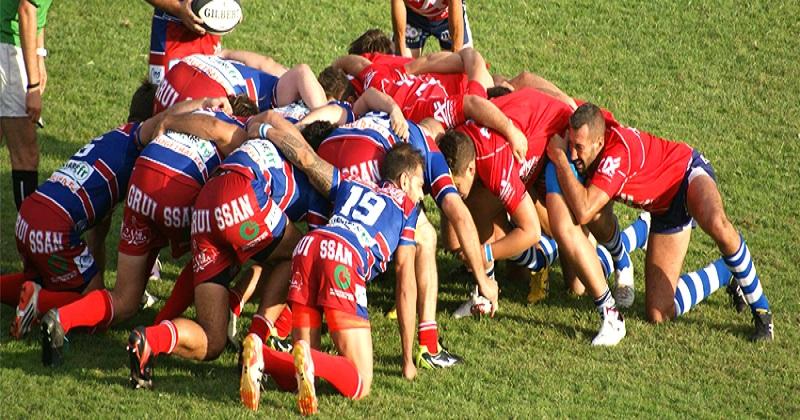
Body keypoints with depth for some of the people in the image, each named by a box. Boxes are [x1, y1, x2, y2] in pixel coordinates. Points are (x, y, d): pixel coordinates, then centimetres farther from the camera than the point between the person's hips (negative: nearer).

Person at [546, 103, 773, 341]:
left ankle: (760, 310, -24)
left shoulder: (617, 153, -36)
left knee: (717, 226, -45)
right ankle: (725, 272, 21)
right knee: (658, 314, -5)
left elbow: (583, 212, -43)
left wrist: (559, 159, -37)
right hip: (665, 208, 7)